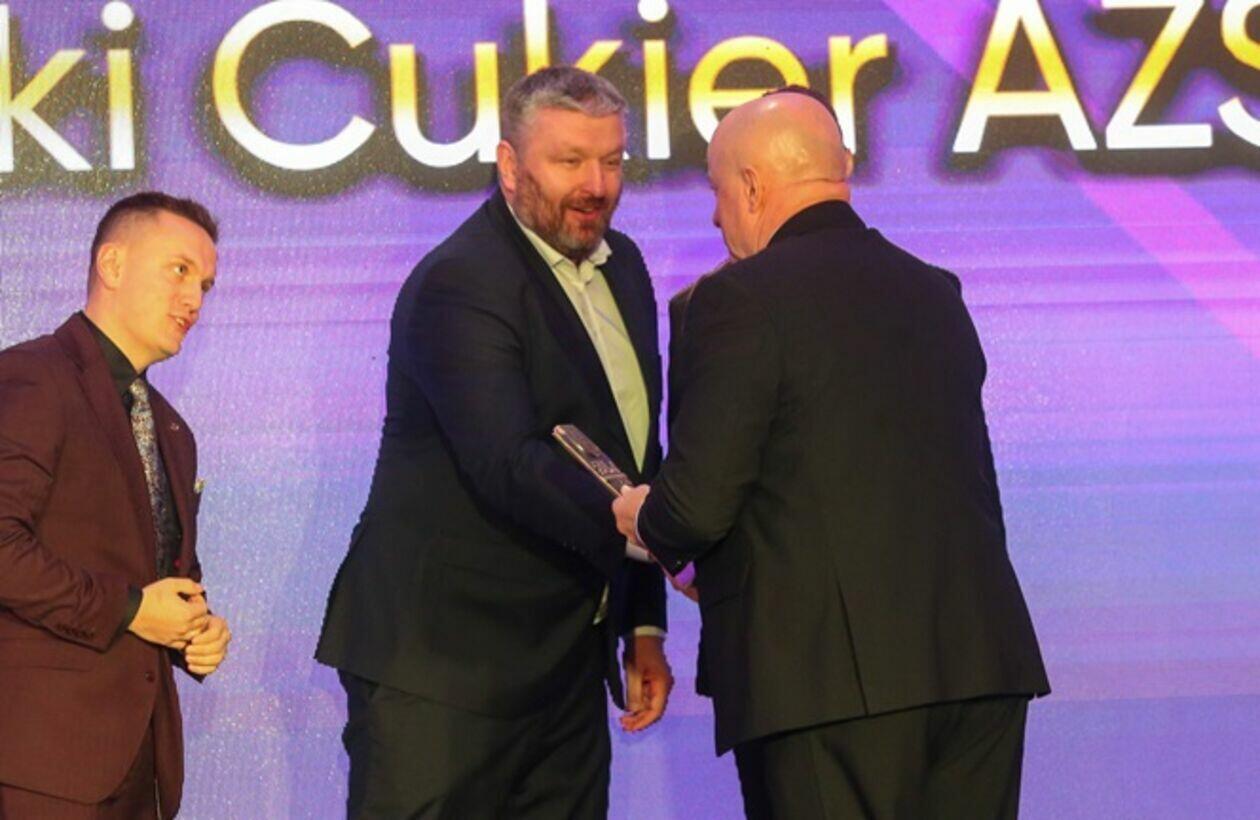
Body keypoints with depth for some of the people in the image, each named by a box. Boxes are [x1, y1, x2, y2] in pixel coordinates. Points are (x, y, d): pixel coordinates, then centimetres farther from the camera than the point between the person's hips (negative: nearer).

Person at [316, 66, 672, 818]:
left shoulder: (621, 267, 13)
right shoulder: (460, 284, -14)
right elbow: (508, 466, -27)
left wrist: (644, 621, 17)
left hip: (567, 667, 8)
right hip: (442, 662, -8)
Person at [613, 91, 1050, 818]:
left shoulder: (741, 300, -7)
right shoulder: (937, 293, 14)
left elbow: (697, 507, -12)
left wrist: (642, 516, 13)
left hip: (832, 680, -6)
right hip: (981, 659, 6)